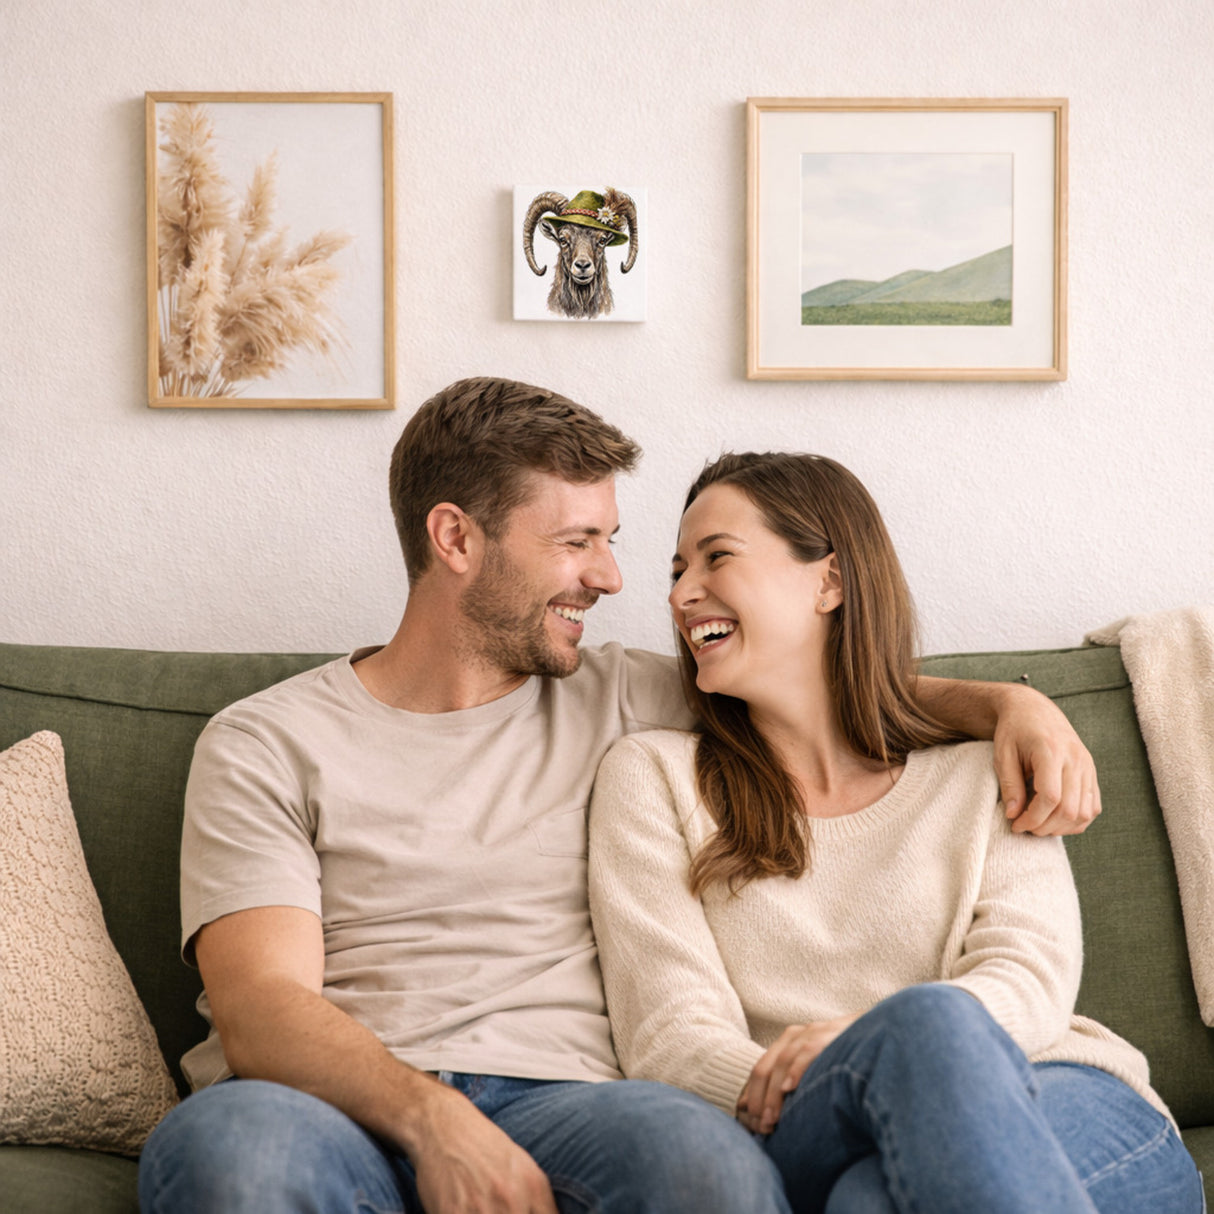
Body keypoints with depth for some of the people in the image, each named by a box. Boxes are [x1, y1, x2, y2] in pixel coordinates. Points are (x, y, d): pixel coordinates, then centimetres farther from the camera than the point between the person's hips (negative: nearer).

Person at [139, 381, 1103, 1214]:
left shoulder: (618, 701, 19)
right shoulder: (266, 745, 8)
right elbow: (260, 1009, -5)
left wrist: (1008, 704, 12)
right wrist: (433, 1119, -24)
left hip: (555, 1105, 2)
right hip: (345, 1113, -2)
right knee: (233, 1136, -38)